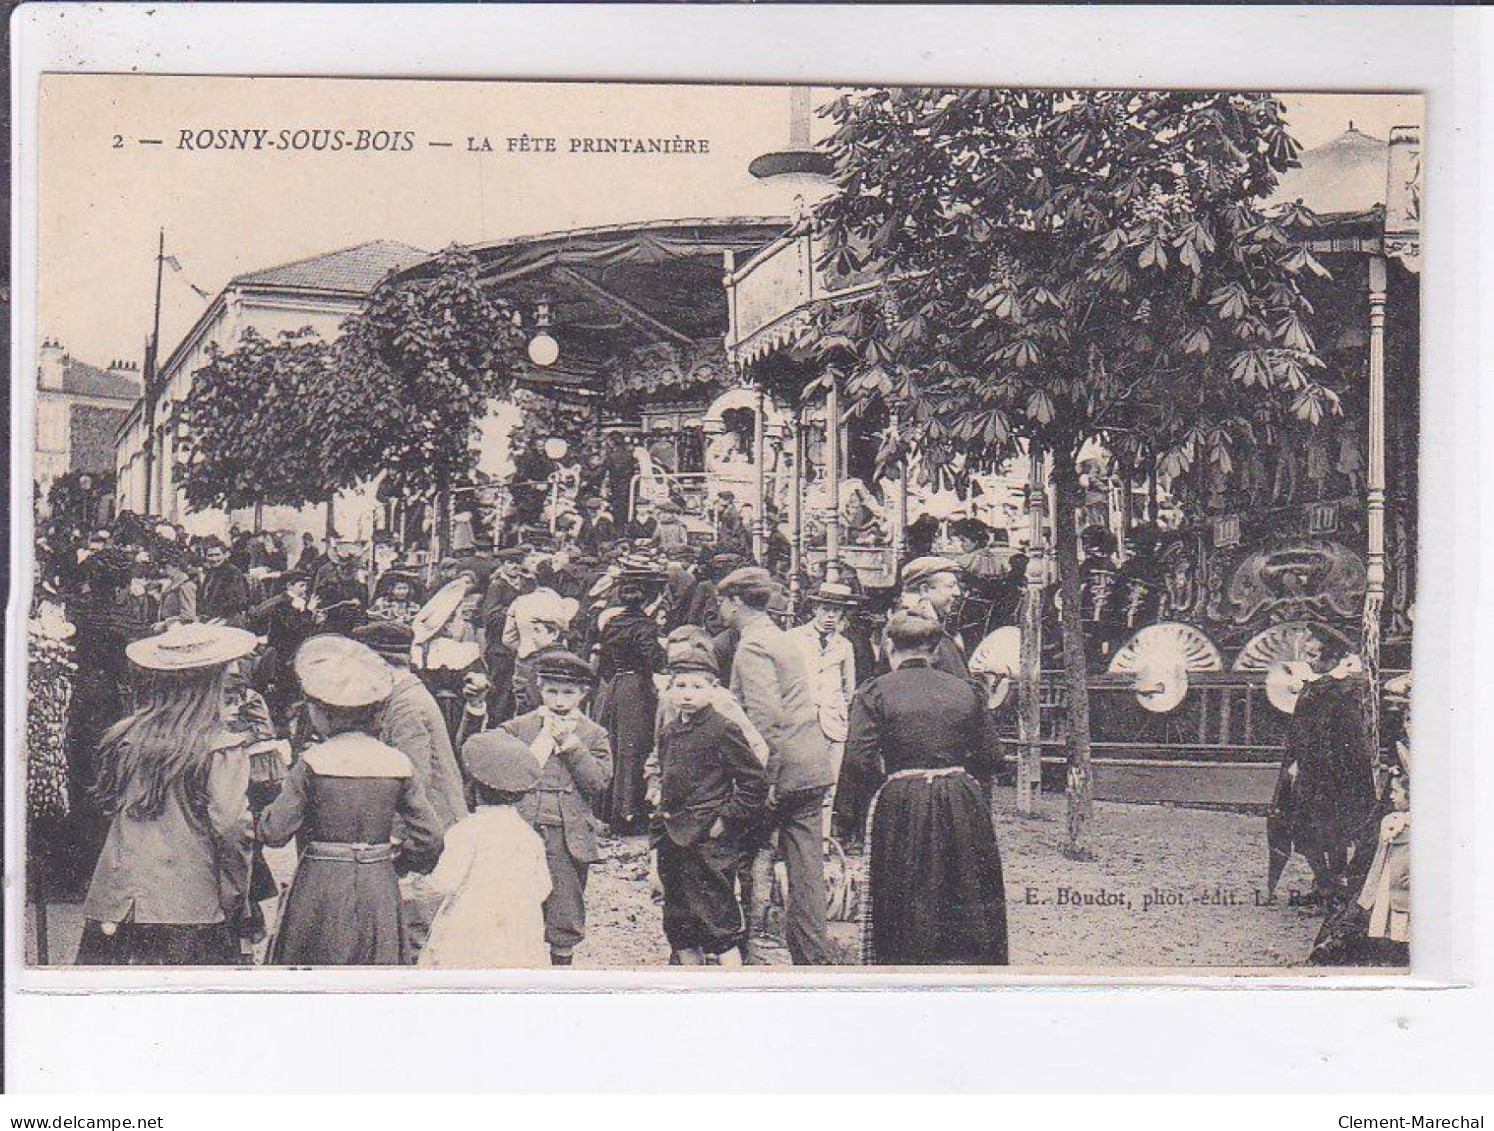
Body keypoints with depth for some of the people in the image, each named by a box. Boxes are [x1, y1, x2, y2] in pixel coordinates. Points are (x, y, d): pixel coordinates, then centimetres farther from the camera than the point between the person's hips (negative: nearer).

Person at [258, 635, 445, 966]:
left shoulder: (312, 764, -9)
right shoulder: (398, 764, -1)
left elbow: (273, 833, -8)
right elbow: (431, 839, 0)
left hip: (322, 888, -2)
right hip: (380, 891, 3)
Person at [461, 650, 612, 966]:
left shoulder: (594, 735, 6)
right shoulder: (520, 727, 6)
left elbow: (599, 782, -6)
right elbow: (473, 747, -5)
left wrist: (571, 743, -11)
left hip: (570, 838, 0)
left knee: (565, 915, 7)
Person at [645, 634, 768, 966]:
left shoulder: (722, 730, -13)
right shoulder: (668, 730, 9)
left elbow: (755, 783, -13)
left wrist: (725, 819, -14)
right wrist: (656, 789, 9)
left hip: (708, 842, -8)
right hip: (672, 838, 8)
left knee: (717, 918, -5)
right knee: (679, 921, 15)